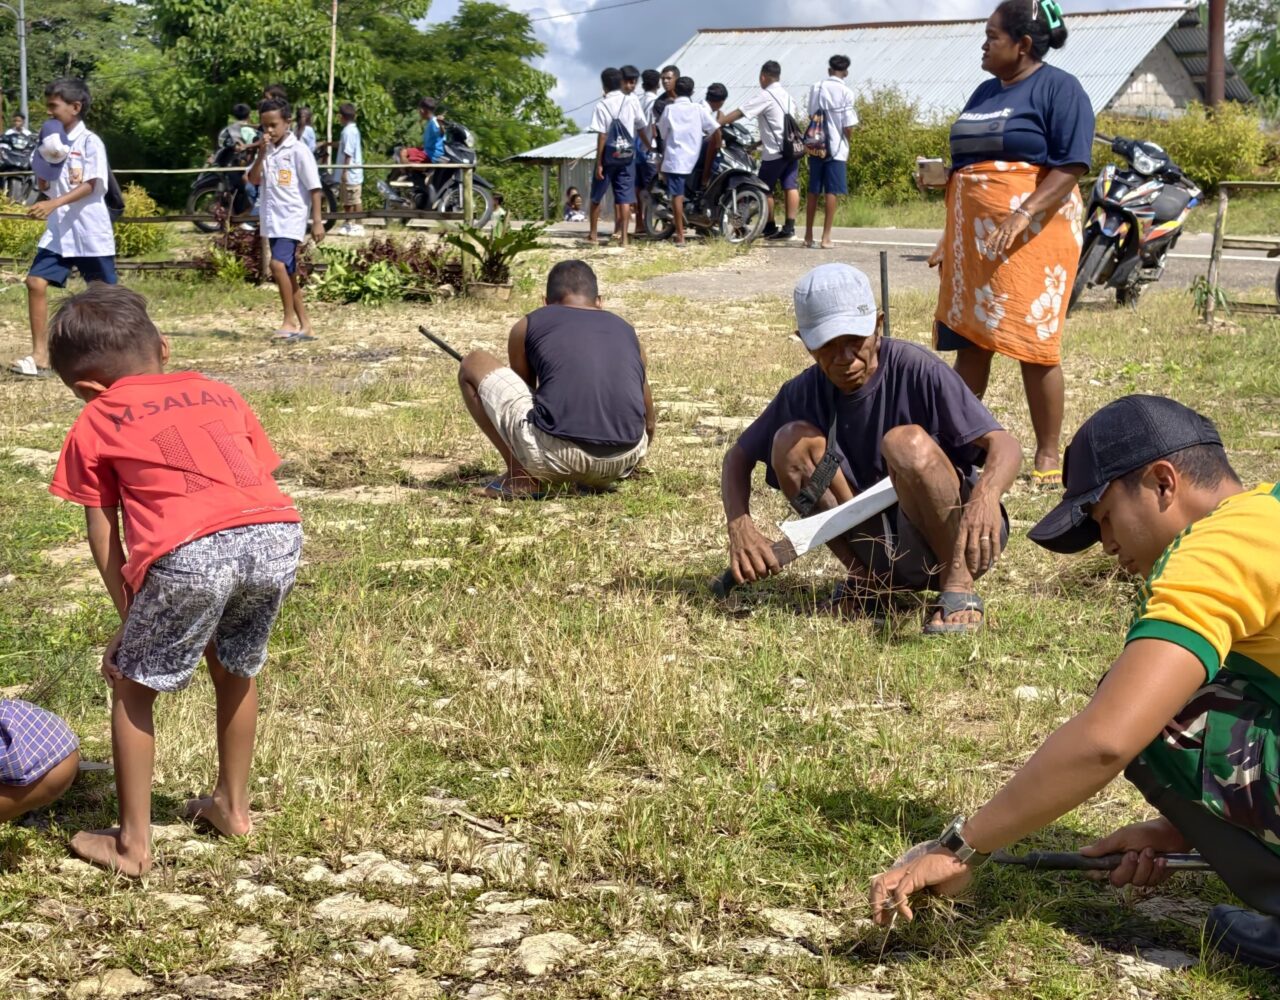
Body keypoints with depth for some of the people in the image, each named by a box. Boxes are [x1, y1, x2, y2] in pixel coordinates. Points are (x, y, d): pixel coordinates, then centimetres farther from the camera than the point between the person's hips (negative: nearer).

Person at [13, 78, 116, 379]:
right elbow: (44, 186, 14)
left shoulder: (89, 142, -9)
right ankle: (40, 356, -4)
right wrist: (46, 159, -4)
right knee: (36, 282, -7)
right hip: (58, 229, 6)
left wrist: (54, 204, -29)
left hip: (90, 230, -6)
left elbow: (89, 186, -17)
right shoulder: (51, 140, 11)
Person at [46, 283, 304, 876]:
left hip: (192, 553, -4)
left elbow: (103, 538, 17)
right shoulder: (218, 393, 31)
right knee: (236, 668, 31)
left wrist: (130, 619, 26)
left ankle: (132, 843, 23)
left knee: (131, 687, 18)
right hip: (279, 534, 4)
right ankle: (232, 805, 43)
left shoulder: (95, 425, 21)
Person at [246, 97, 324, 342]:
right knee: (287, 273, 10)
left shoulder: (298, 151, -7)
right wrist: (262, 153, -10)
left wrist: (317, 221, -12)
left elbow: (314, 188, -8)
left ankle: (290, 320, -16)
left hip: (292, 219, -7)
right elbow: (253, 180, 2)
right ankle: (305, 325, 17)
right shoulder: (266, 151, 11)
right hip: (272, 221, 7)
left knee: (279, 264, -24)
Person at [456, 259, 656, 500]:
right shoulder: (625, 330, 24)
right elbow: (649, 422, 34)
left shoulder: (529, 326, 16)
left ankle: (521, 476, 11)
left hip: (555, 457, -4)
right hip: (624, 461, 4)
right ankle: (597, 478, 16)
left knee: (473, 365, 19)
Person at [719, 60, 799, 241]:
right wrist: (759, 142, 22)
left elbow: (737, 113, -13)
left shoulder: (764, 96, -9)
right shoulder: (787, 95, 17)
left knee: (765, 189, 5)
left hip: (774, 152, -7)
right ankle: (789, 227, -1)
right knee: (790, 187, 3)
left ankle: (770, 228, 9)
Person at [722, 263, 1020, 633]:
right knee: (792, 441, -12)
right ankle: (867, 578, -3)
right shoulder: (805, 394, -2)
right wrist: (739, 526, -15)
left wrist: (986, 494, -48)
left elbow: (1005, 445, -24)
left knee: (907, 441, -32)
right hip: (885, 550, 5)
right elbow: (739, 457, 7)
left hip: (958, 539, -4)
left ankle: (959, 591, -18)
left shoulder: (916, 370, -17)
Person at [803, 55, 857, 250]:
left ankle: (808, 235, 16)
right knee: (832, 192, -1)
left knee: (813, 191, 11)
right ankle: (826, 238, -4)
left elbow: (811, 116, 8)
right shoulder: (846, 93, -8)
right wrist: (847, 146, 8)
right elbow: (848, 126, -9)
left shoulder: (815, 88, 3)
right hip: (836, 148, -4)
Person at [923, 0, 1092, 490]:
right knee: (968, 342, 8)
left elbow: (1070, 168, -14)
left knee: (1035, 347, -5)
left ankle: (1048, 457, 2)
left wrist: (1021, 217, -24)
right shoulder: (985, 92, 18)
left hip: (1030, 238, -7)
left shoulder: (1059, 89, -5)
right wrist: (949, 238, 18)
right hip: (973, 240, 7)